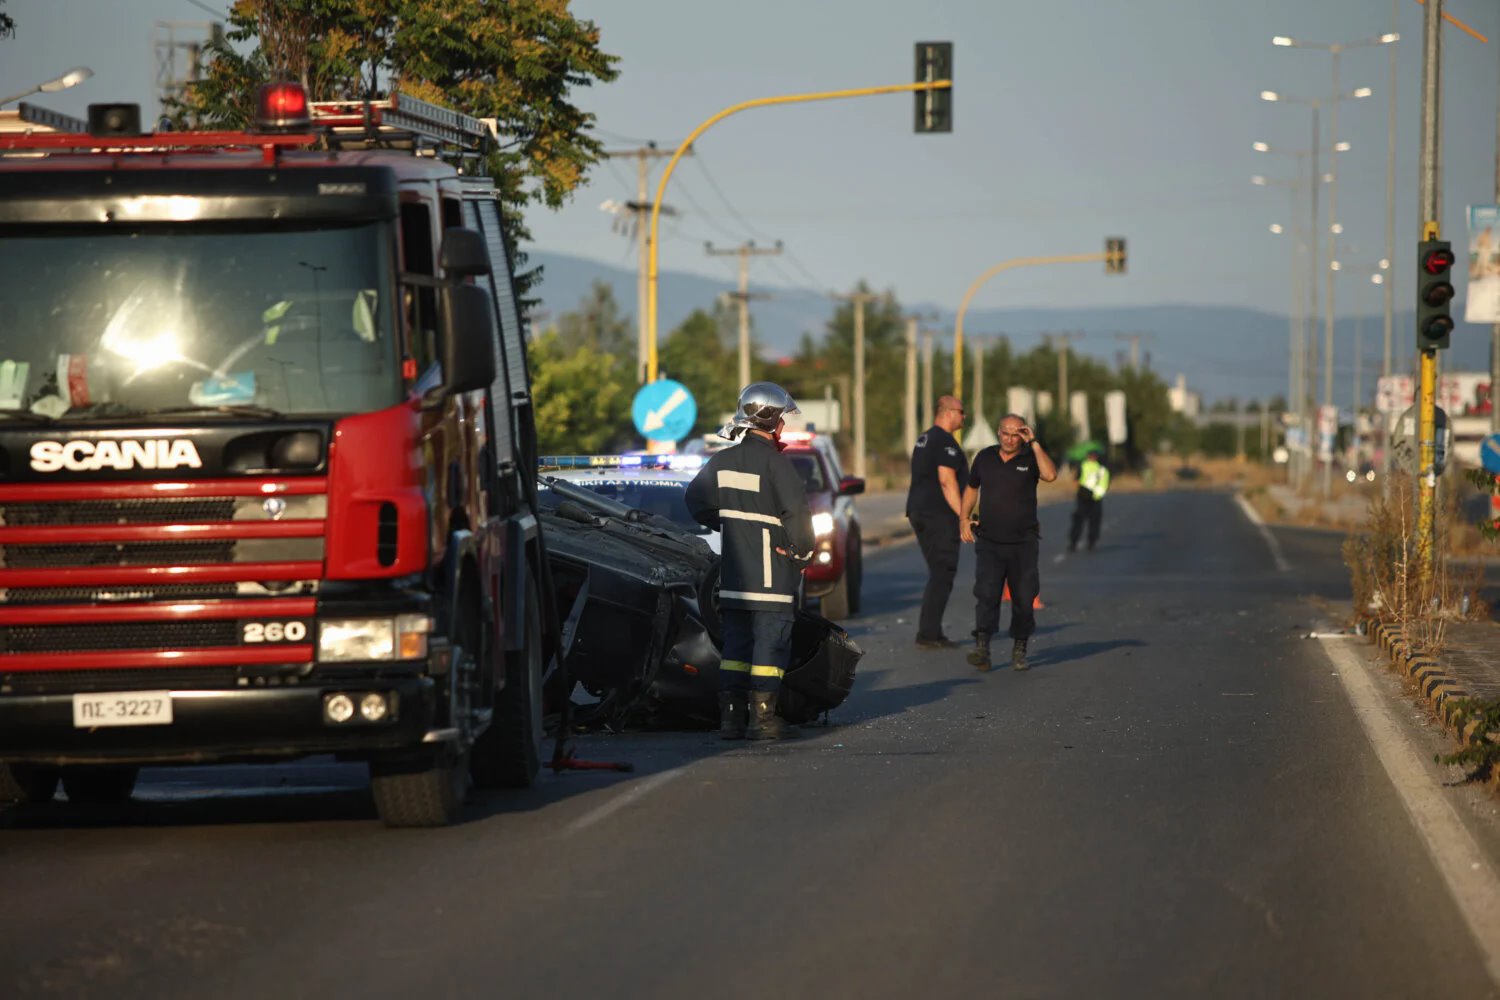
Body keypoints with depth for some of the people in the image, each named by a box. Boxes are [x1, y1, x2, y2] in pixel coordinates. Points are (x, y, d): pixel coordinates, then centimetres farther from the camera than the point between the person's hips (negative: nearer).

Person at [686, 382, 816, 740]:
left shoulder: (722, 461, 7)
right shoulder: (774, 462, -14)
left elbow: (696, 500, 16)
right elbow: (796, 510, -17)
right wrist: (802, 551, -3)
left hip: (732, 574, 7)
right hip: (770, 572, -7)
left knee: (736, 640, 11)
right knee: (771, 640, -2)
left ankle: (731, 715, 10)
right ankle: (762, 716, -4)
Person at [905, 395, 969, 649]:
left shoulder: (924, 439, 18)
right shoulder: (945, 442, -13)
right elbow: (947, 481, -20)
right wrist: (963, 516, -20)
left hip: (920, 512, 10)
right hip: (939, 514, -10)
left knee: (938, 573, 14)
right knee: (942, 574, -8)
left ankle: (930, 632, 13)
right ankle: (928, 634, -12)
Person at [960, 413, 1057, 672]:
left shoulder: (1030, 458, -2)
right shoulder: (985, 457, 7)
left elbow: (1050, 475, -23)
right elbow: (972, 488, 21)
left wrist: (1033, 443, -19)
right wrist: (964, 519, 10)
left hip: (1023, 543, -1)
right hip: (989, 542, 1)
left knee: (1023, 598, 4)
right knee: (986, 594, -14)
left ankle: (1019, 650, 18)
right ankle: (982, 649, -21)